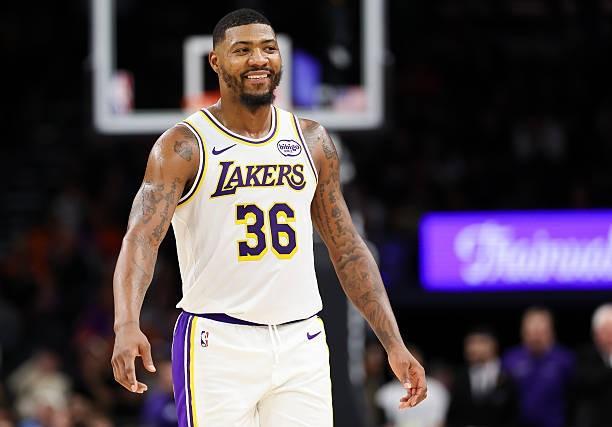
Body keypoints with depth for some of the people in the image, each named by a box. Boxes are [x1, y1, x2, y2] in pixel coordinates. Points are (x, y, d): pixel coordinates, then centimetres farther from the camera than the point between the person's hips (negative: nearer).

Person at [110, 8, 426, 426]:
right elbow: (141, 238, -17)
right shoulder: (184, 147, -5)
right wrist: (127, 325, -35)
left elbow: (348, 251, 15)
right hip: (218, 344, -4)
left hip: (300, 344, 4)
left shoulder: (312, 141, 10)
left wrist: (394, 345, 9)